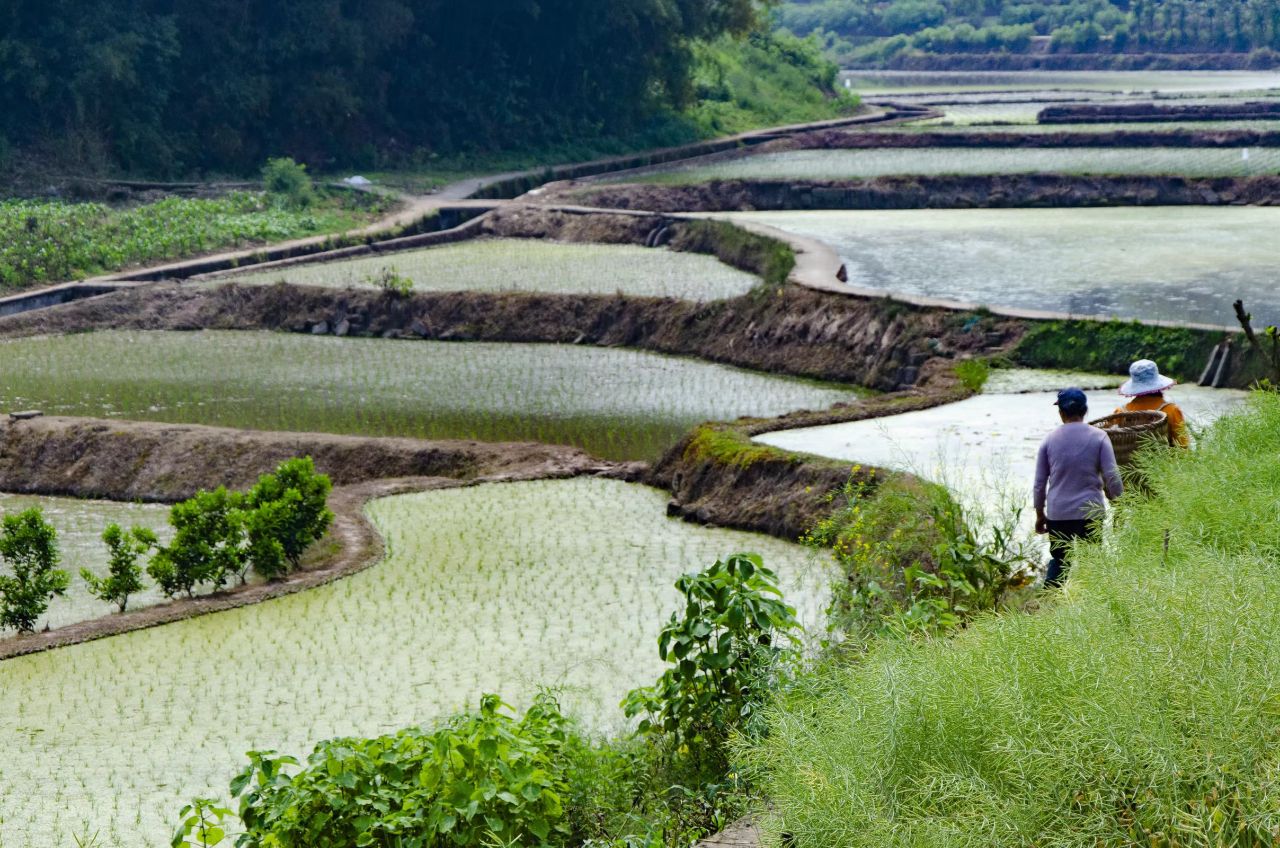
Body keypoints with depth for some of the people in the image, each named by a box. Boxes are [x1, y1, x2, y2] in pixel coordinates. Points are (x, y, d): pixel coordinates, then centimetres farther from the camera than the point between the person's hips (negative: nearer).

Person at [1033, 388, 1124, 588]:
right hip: (1090, 511, -2)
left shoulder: (1050, 440, 2)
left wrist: (1040, 514, 16)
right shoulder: (1098, 437, -4)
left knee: (1058, 560, 13)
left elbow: (1040, 482, 6)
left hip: (1057, 513, 2)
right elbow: (1112, 476, -6)